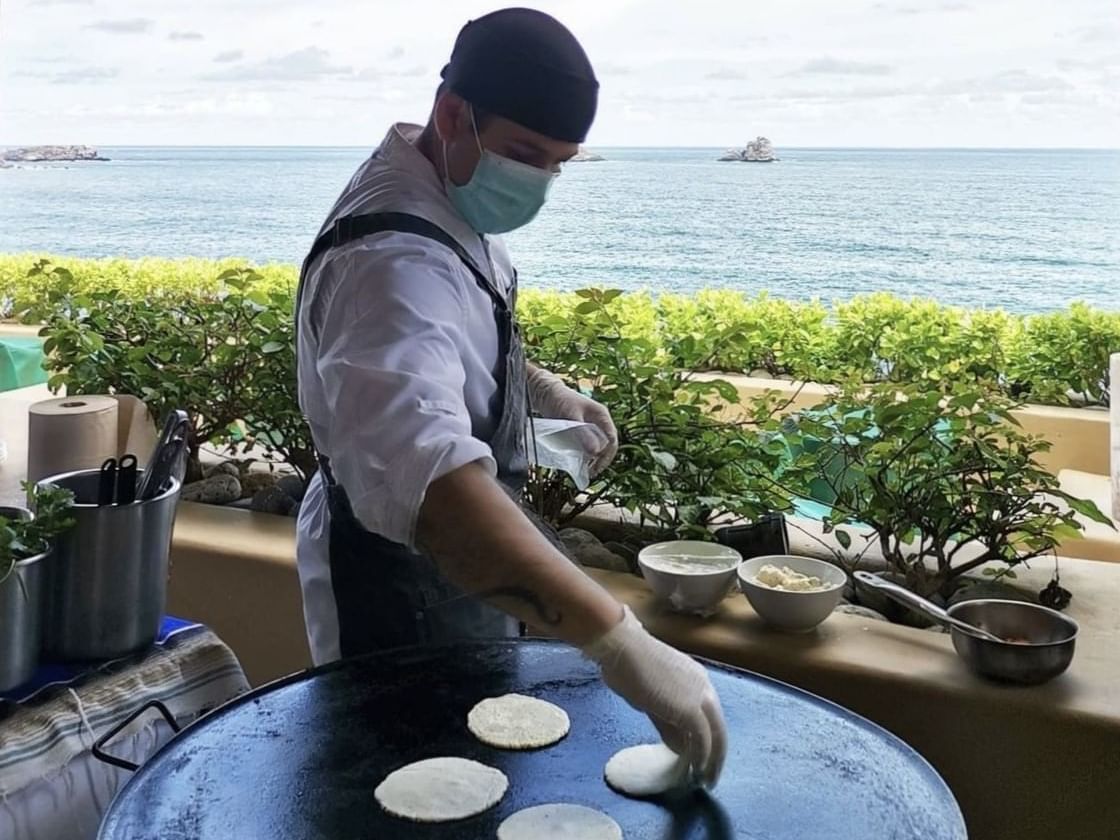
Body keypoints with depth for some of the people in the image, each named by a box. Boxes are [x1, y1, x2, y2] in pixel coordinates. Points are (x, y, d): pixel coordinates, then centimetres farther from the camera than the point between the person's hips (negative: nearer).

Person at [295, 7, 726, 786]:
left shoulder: (454, 195, -3)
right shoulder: (393, 260, -35)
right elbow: (428, 479, -51)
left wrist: (541, 389, 3)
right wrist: (618, 640, -57)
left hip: (459, 559, 9)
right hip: (400, 580, -9)